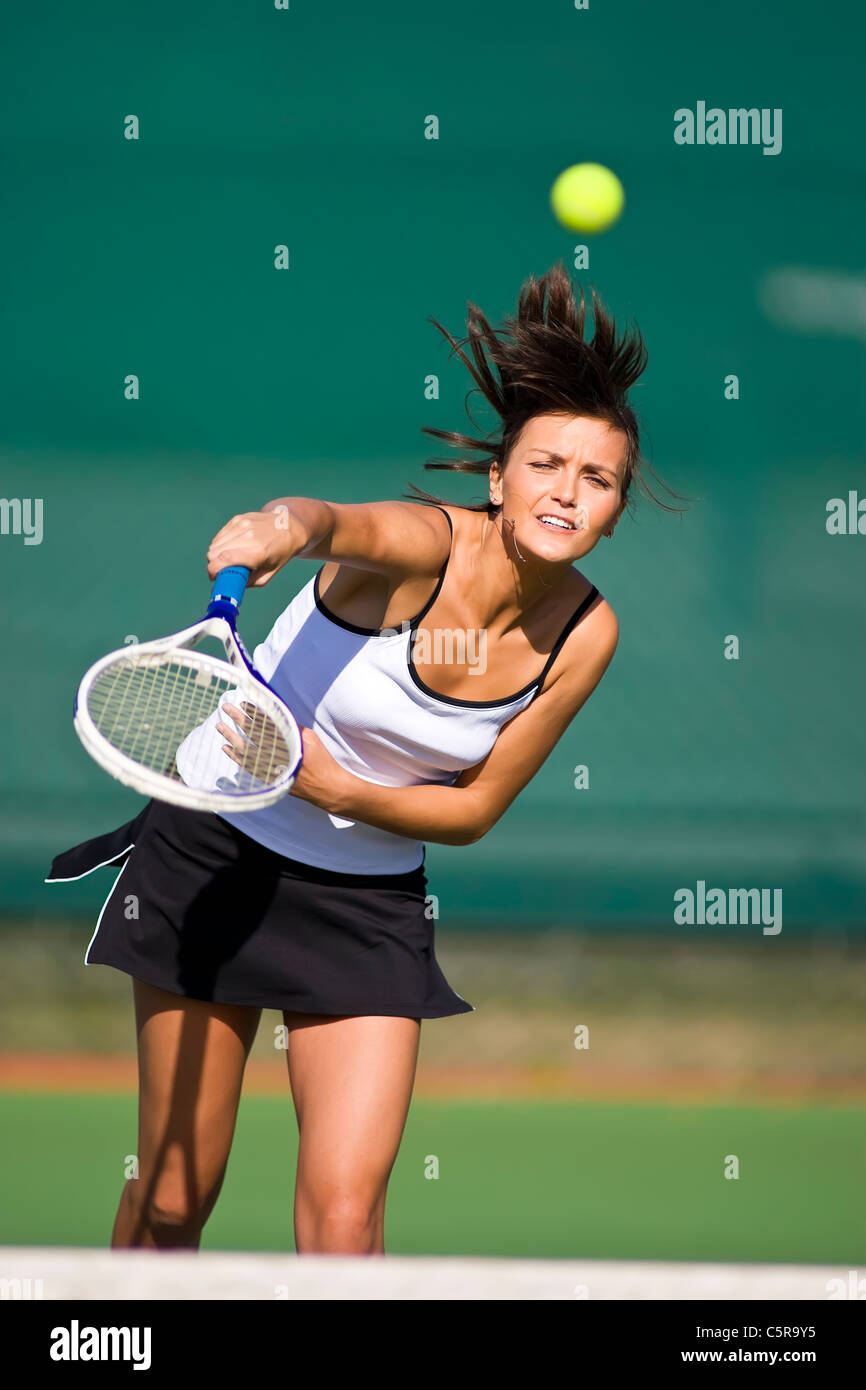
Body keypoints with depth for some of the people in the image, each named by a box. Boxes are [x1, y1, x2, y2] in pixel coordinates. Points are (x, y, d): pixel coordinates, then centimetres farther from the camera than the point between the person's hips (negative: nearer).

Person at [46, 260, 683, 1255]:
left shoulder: (584, 635, -10)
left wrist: (340, 790, -21)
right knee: (173, 1194, 6)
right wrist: (283, 529, -71)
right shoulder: (425, 546, -22)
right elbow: (339, 523, -47)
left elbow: (476, 807, -3)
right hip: (215, 852, -3)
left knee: (344, 1218, -12)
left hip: (368, 901, 3)